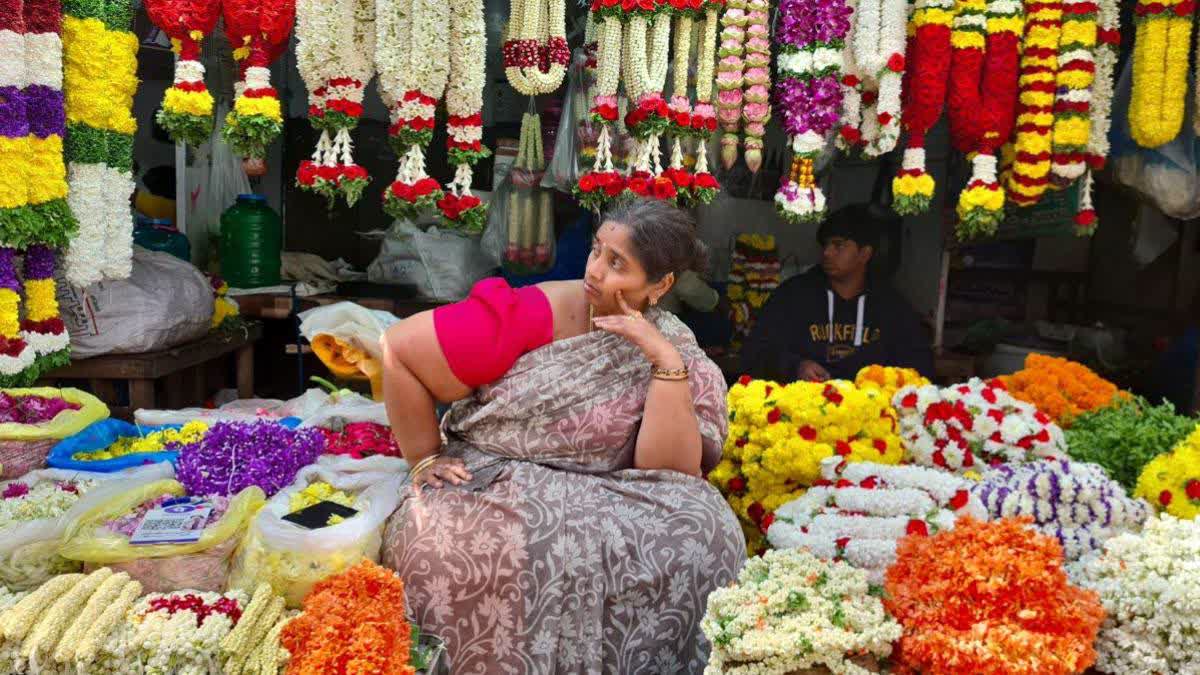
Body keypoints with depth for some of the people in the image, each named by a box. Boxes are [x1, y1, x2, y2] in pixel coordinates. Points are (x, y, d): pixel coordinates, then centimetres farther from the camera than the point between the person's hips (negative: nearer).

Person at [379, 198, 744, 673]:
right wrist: (425, 463, -3)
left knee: (698, 531, -23)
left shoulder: (675, 352, -2)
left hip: (592, 504, 3)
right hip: (484, 486, -2)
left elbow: (668, 472, -14)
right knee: (540, 553, -35)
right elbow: (397, 350, -6)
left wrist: (666, 361, -20)